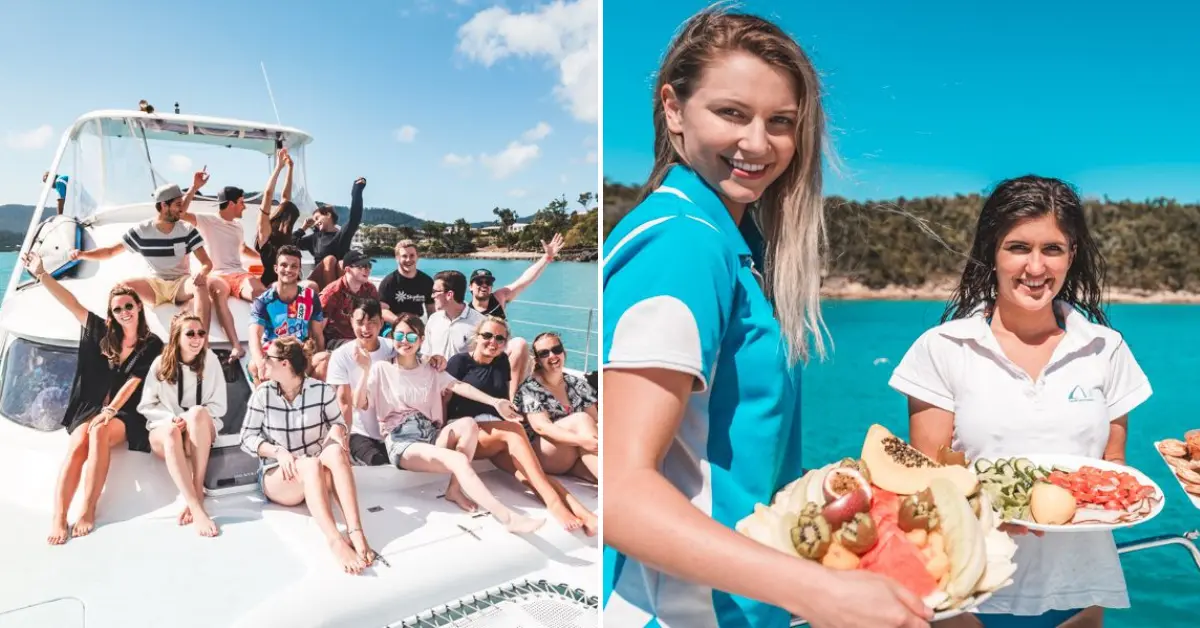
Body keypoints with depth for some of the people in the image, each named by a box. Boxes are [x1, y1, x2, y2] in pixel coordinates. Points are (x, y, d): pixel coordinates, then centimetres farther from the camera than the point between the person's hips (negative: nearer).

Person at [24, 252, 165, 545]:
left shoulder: (152, 345, 0)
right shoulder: (103, 334, 11)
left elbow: (132, 383, -9)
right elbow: (73, 304, 3)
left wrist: (109, 412, -19)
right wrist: (40, 274, -5)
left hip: (126, 415, -3)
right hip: (91, 408, 3)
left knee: (99, 434, -35)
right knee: (77, 444, -28)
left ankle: (87, 512, -36)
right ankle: (58, 518, -39)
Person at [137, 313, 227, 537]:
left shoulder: (210, 360, -2)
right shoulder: (161, 363, 0)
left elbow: (219, 406, -2)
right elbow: (146, 406, 2)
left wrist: (190, 419, -18)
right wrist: (171, 418, -16)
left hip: (201, 431, 0)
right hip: (164, 429, 0)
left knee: (198, 412, -36)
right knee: (172, 432, -37)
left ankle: (197, 491, -36)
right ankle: (197, 507, -50)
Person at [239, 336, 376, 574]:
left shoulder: (322, 390, -2)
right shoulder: (262, 394, -1)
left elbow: (338, 423, 7)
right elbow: (247, 437, -1)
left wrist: (336, 430, -18)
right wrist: (278, 451, -18)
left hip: (317, 474, 1)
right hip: (276, 476, -1)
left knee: (335, 452, -34)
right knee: (311, 464, -36)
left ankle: (356, 533, -49)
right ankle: (335, 541, -55)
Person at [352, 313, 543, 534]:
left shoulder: (430, 370, 18)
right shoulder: (381, 369, 9)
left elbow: (459, 386, 1)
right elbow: (360, 404, -2)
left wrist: (494, 402, -16)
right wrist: (366, 370, -15)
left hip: (431, 434, 5)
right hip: (401, 441, -4)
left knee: (469, 424, -30)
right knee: (458, 460, -31)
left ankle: (455, 489, -19)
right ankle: (508, 517, -39)